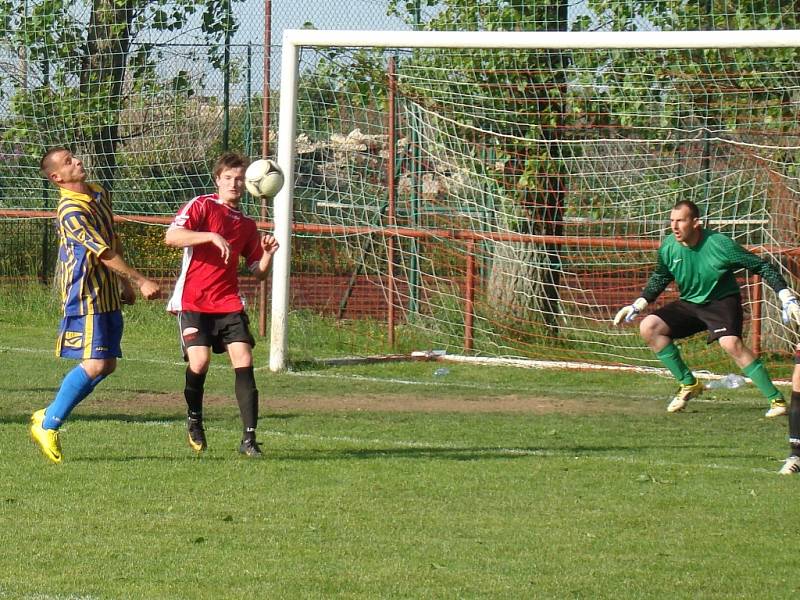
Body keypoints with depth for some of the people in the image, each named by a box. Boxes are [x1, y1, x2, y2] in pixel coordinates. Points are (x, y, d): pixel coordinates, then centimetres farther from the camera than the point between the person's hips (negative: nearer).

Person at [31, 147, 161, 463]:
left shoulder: (98, 193, 10)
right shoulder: (72, 211, -19)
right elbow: (105, 254, -20)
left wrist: (125, 284, 23)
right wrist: (140, 280, -17)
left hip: (108, 295, 9)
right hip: (86, 298, -9)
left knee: (107, 365, 9)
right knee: (94, 365, -14)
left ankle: (49, 415, 18)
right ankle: (47, 426, -2)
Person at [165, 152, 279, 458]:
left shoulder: (247, 225, 16)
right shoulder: (202, 206, -1)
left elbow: (259, 273, 18)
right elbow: (171, 237, -16)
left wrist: (267, 255, -4)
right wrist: (212, 236, -26)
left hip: (229, 303, 4)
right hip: (193, 302, -4)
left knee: (244, 360, -11)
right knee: (200, 360, -18)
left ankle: (249, 438, -9)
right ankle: (194, 419, 12)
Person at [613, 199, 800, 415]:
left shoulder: (720, 244, -23)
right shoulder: (669, 248, -8)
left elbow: (761, 267, -15)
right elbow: (660, 278, 15)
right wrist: (638, 305, 8)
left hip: (722, 301, -5)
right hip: (689, 303, 6)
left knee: (731, 343, -32)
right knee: (649, 327, -13)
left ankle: (776, 399, -24)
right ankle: (689, 384, -1)